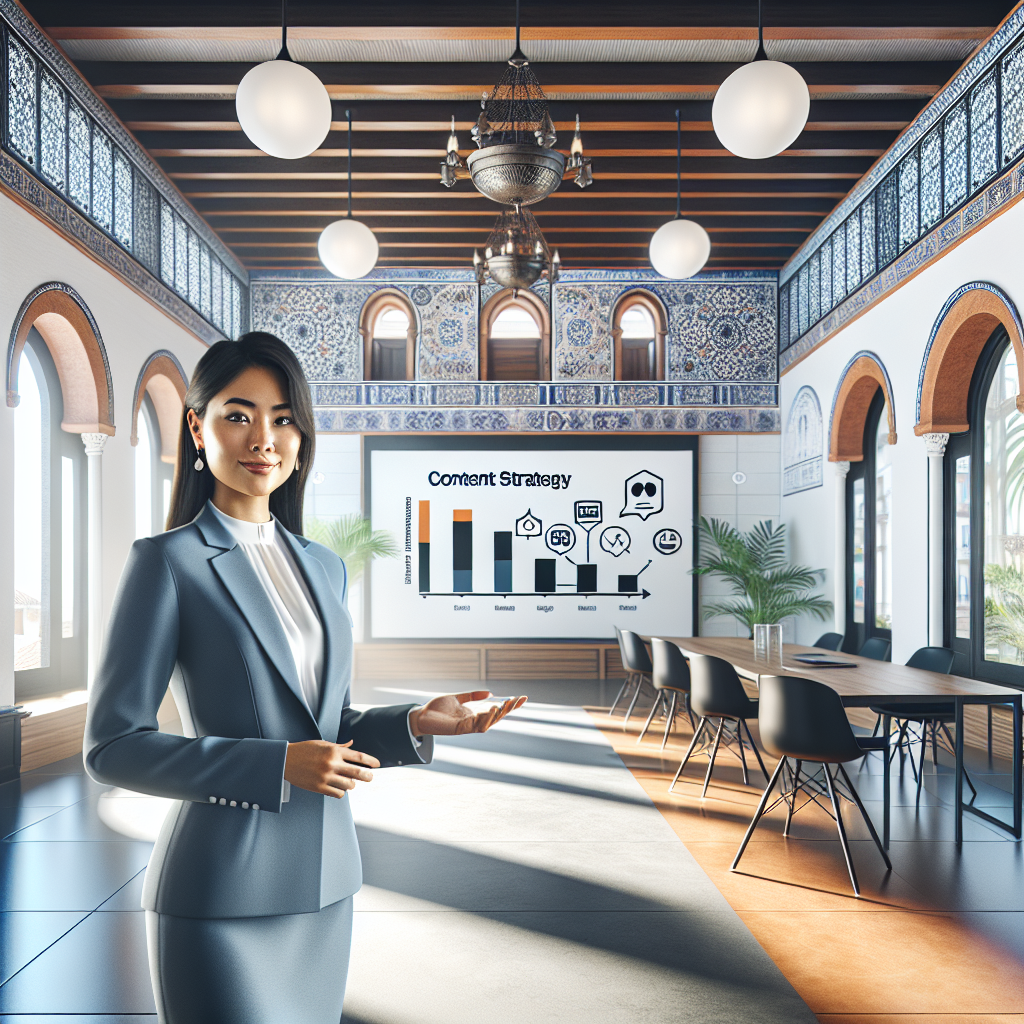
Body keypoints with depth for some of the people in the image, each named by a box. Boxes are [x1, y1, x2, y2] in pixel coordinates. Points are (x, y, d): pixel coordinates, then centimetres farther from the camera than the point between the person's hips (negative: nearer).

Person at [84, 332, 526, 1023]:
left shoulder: (325, 567, 8)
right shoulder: (168, 561, -10)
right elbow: (113, 746, -12)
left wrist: (416, 725, -5)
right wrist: (279, 766, -20)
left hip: (324, 880, 6)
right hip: (222, 894, -6)